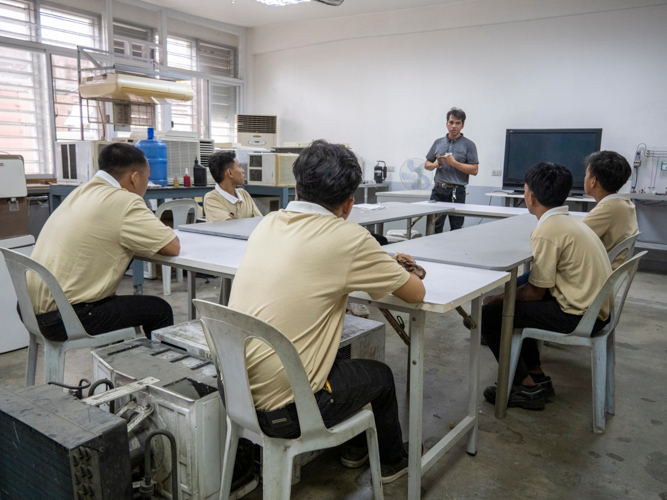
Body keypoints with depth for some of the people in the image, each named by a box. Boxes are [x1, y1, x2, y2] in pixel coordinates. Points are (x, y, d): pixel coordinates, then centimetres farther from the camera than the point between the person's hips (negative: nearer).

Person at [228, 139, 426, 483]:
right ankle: (391, 461, 46)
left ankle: (357, 447, 48)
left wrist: (382, 265, 22)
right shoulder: (347, 237, -16)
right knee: (380, 376, 21)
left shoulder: (268, 224, 2)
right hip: (284, 410, -6)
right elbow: (415, 293, -5)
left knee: (345, 361, 29)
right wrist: (396, 272, 17)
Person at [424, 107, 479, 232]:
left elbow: (474, 170, -6)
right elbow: (427, 164, 17)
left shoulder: (468, 145, 0)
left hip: (457, 192, -3)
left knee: (456, 229, 4)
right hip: (438, 190, 3)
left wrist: (454, 162, -14)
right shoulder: (438, 143, 12)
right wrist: (435, 164, -5)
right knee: (434, 227, 1)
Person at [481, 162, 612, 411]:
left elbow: (536, 292, -16)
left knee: (489, 314, -8)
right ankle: (537, 377, 24)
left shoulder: (548, 231, -19)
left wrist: (498, 299, -2)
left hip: (578, 315, -10)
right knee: (515, 303, 23)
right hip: (595, 306, 10)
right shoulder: (570, 222, 10)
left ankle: (526, 387, 4)